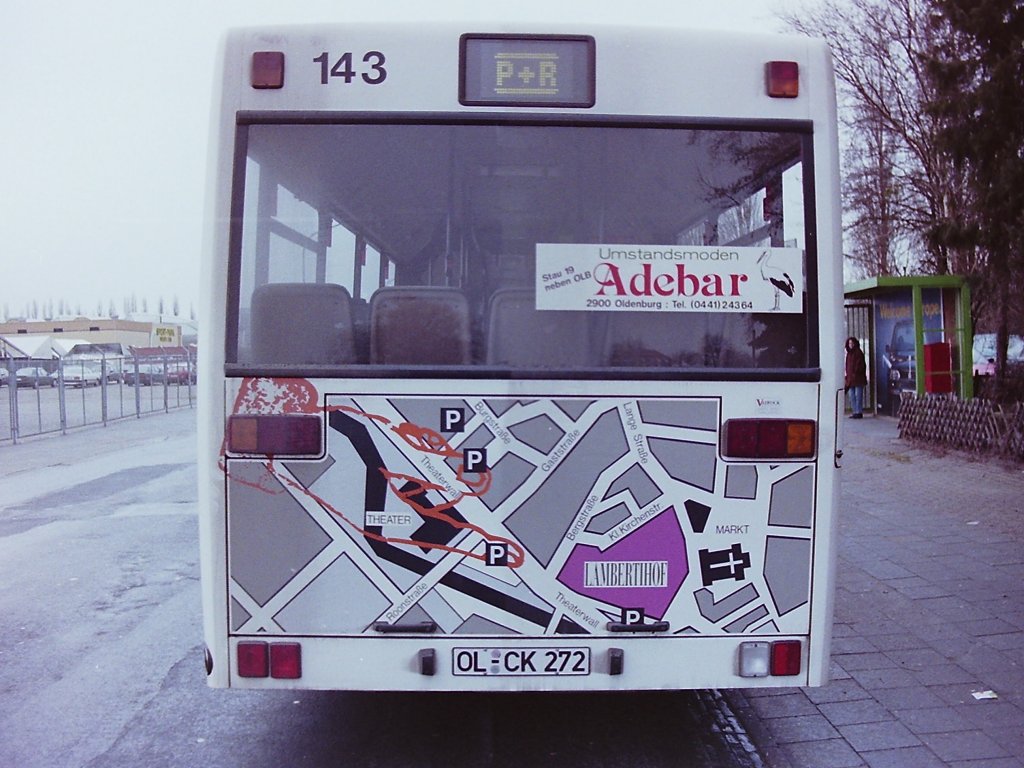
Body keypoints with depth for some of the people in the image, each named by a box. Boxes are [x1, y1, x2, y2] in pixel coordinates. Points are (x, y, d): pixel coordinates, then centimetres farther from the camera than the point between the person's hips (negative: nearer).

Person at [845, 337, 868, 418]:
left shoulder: (858, 352, -6)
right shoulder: (849, 353, 16)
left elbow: (860, 365, -11)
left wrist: (855, 373, -17)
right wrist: (847, 374, 12)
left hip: (858, 378, -8)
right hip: (850, 378, 8)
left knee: (858, 395, -7)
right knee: (852, 396, 7)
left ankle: (859, 412, -5)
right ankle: (855, 412, 12)